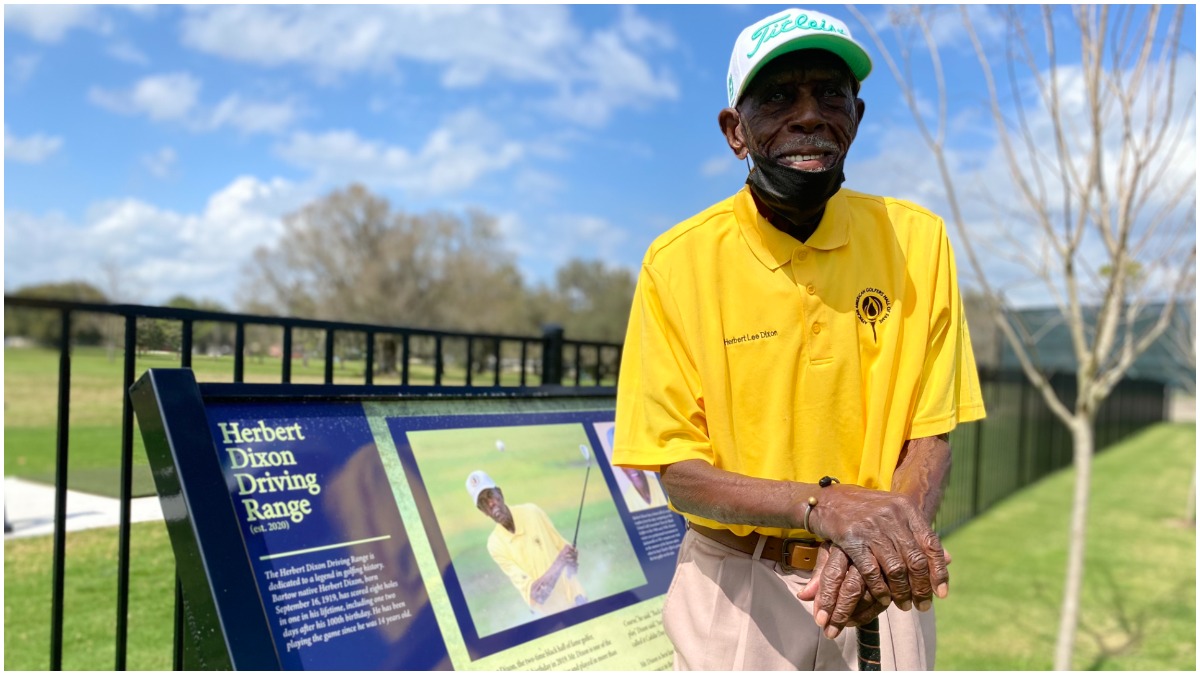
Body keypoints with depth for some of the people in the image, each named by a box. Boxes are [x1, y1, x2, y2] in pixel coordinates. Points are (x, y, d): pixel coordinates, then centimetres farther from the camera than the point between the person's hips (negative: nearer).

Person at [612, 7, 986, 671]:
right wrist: (822, 504, -28)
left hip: (880, 588, 2)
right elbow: (677, 471, -12)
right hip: (733, 589, -1)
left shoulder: (915, 238, -6)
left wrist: (892, 529, -26)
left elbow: (929, 435, -5)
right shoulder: (678, 262, -13)